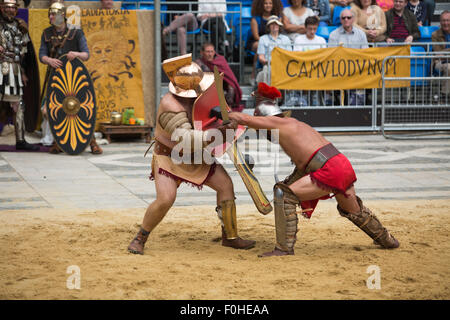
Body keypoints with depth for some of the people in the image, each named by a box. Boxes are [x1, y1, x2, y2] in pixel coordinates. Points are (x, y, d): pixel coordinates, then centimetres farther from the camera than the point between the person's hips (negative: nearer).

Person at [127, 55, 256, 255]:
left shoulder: (195, 92, -12)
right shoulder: (170, 105, -33)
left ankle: (230, 237, 9)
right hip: (170, 157, -7)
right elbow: (186, 139, -41)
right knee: (165, 200, -23)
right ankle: (140, 239, -1)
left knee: (225, 185, -2)